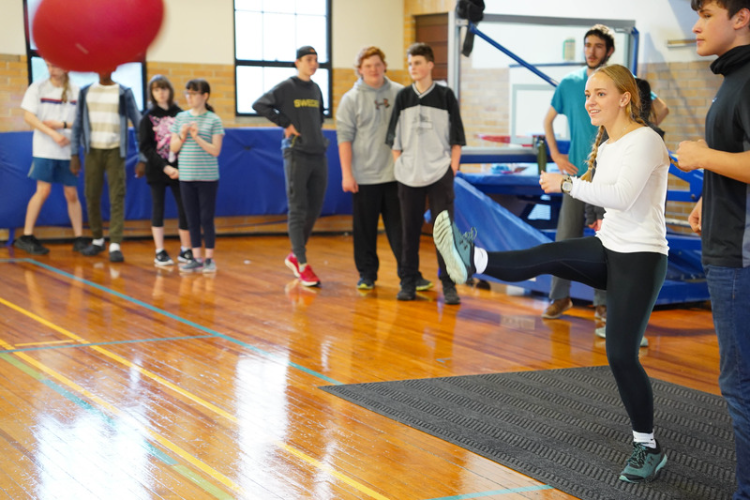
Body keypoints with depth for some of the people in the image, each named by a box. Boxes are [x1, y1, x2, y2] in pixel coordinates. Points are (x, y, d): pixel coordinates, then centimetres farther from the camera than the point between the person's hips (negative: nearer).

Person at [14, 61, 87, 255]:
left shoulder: (76, 91, 4)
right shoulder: (37, 88, 0)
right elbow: (28, 116, -7)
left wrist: (62, 125, -11)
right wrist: (53, 134, -15)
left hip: (68, 150, 2)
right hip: (44, 149, -2)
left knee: (72, 194, 4)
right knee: (43, 190, -8)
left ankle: (79, 238, 11)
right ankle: (26, 237, 0)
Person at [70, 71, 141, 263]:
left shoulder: (124, 93, -1)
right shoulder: (86, 92, 7)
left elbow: (138, 123, 0)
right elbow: (78, 124, 10)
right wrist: (74, 154, 4)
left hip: (115, 151, -3)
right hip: (92, 151, 3)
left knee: (117, 198, -8)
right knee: (92, 197, 6)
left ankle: (115, 245, -9)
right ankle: (97, 240, 21)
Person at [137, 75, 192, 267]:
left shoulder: (179, 114, 3)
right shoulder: (148, 117, 0)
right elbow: (145, 147, -3)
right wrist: (164, 167, -13)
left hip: (178, 169, 1)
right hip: (157, 170, -1)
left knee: (184, 208, -1)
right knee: (158, 209, 3)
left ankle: (185, 250, 10)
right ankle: (160, 252, 10)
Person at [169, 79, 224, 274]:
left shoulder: (214, 120, -4)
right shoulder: (181, 118, 7)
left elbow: (215, 150, -9)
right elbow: (173, 147, 7)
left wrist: (197, 137, -17)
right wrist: (182, 136, -11)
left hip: (207, 177, -4)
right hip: (186, 177, 4)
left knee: (207, 218, 1)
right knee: (192, 219, 7)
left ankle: (209, 258, 8)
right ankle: (196, 258, 13)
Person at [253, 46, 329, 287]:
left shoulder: (316, 89, 13)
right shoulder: (286, 87, -4)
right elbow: (259, 105, -12)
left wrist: (316, 131, 11)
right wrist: (285, 123, -11)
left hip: (319, 155, 6)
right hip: (296, 155, -6)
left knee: (314, 210, 8)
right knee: (298, 210, -4)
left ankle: (294, 256, 24)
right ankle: (302, 265, -1)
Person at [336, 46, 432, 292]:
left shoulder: (399, 93, 4)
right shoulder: (351, 99, 0)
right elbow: (344, 137, -2)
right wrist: (347, 174, -7)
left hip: (395, 174, 1)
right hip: (364, 177, -1)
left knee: (400, 227, 5)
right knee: (365, 229, 6)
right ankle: (367, 274, 18)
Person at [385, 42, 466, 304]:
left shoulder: (445, 96, 1)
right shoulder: (403, 97, 6)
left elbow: (456, 137, 2)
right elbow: (395, 138, 9)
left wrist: (453, 169, -4)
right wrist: (399, 167, 2)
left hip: (440, 174, -2)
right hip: (409, 176, 2)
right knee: (410, 231, 7)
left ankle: (448, 285, 4)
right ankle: (408, 282, 15)